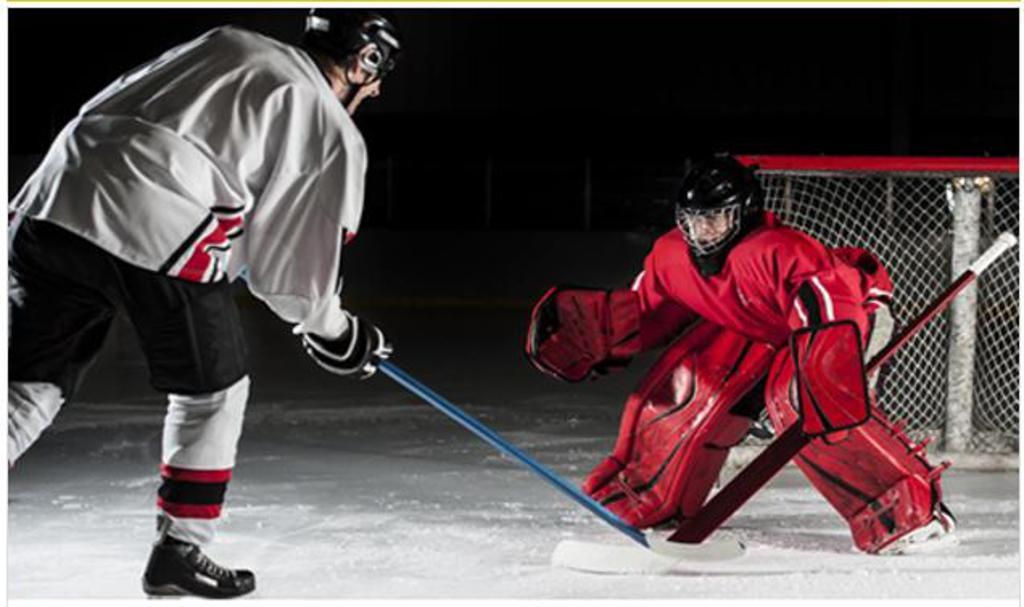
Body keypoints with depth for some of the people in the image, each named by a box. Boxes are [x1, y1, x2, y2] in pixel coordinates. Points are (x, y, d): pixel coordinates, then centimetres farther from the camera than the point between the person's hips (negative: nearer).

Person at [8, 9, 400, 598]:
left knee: (31, 388, 10)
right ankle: (179, 549, 19)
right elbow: (295, 273, 9)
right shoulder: (335, 134, 11)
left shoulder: (225, 43, 26)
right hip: (159, 234, -5)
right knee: (213, 387, 18)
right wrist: (337, 335, 29)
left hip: (54, 198, 6)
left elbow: (108, 108, 30)